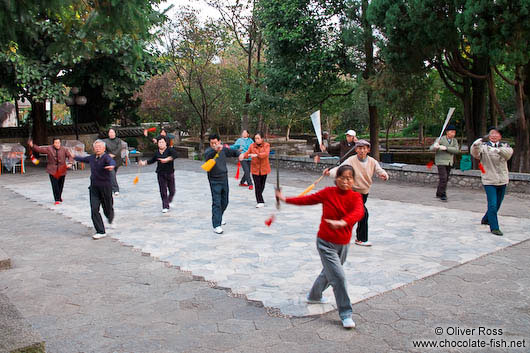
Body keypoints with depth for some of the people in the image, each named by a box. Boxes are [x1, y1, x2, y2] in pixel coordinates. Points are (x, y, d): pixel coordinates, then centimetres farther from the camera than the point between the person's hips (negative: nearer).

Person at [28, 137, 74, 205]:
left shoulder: (64, 150, 1)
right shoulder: (49, 149, -2)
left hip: (62, 170, 2)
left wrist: (70, 163, -13)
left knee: (60, 185, 12)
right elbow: (39, 149, -7)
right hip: (52, 170, -1)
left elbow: (70, 156, 3)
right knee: (55, 185, -8)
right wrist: (32, 146, -22)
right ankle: (57, 199, -2)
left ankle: (59, 197, 36)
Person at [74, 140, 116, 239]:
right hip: (94, 187, 5)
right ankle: (101, 232, 0)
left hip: (105, 187, -5)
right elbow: (83, 159, 31)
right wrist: (74, 157, 48)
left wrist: (111, 166, -58)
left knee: (107, 209, 5)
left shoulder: (106, 157, -11)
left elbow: (112, 161, -35)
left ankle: (111, 216, 43)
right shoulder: (92, 157, 8)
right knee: (94, 210, -6)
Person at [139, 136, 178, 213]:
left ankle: (169, 201, 36)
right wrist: (144, 162, 14)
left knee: (172, 190, 6)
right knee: (163, 191, 0)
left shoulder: (170, 150, -8)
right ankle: (165, 207, 8)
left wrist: (167, 159, -36)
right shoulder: (157, 152, 6)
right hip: (160, 174, 2)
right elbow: (152, 160, 22)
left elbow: (175, 154, -28)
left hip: (170, 173, -2)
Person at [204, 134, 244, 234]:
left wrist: (240, 154, -6)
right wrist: (216, 150, -57)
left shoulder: (223, 149, 1)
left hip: (224, 179, 6)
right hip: (214, 181, -6)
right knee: (216, 203, -10)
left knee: (224, 202, 19)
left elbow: (233, 152, 16)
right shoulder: (208, 151, -15)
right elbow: (208, 157, -38)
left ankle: (219, 217, 42)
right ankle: (216, 226, -8)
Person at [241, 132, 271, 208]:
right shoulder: (252, 146, 1)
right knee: (257, 186, -9)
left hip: (264, 168, 1)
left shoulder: (266, 145, -5)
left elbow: (266, 154, -21)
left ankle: (258, 198, 38)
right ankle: (260, 202, -5)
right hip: (255, 168, 0)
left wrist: (256, 155, -34)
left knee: (262, 185, 13)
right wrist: (243, 155, -26)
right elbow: (247, 153, -3)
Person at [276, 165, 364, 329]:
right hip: (326, 243, -4)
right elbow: (308, 199, 3)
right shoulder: (328, 193, -9)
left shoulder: (356, 197, -8)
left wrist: (343, 222, -48)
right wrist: (285, 199, 6)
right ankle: (346, 315, 1)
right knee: (338, 277, -11)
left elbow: (359, 212, -29)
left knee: (328, 273, 24)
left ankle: (314, 296, 51)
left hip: (343, 244, 4)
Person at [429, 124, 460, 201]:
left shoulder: (454, 141, 4)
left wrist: (446, 148, -23)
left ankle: (438, 194, 23)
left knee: (446, 179, 10)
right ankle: (443, 195, -9)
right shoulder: (440, 139, -9)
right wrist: (435, 147, -39)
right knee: (443, 178, -15)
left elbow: (456, 150, -12)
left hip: (449, 163, 5)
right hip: (441, 162, -5)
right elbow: (431, 148, -15)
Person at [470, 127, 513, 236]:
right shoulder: (483, 146, -2)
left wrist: (498, 149, -36)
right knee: (492, 205, -9)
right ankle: (494, 228, 0)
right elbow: (474, 152, -22)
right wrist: (481, 140, -37)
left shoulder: (504, 145, 6)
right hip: (489, 181, -4)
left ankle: (486, 219, 38)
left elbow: (509, 153, -17)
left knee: (497, 204, 16)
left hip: (502, 181, 4)